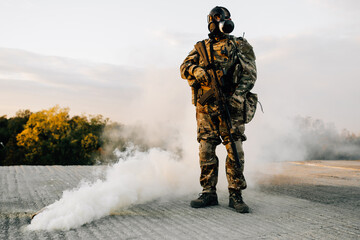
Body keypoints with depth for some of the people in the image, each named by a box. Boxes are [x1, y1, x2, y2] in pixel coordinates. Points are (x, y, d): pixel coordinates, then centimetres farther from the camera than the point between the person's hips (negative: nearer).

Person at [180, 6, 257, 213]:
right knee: (206, 150, 1)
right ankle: (209, 193, 11)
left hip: (231, 105, -2)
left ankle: (236, 195, 2)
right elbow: (184, 67, 10)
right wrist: (196, 70, -14)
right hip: (206, 107, 3)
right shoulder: (202, 47, 18)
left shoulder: (240, 45, 11)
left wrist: (238, 95, -15)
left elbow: (249, 72, 1)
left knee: (235, 149, -6)